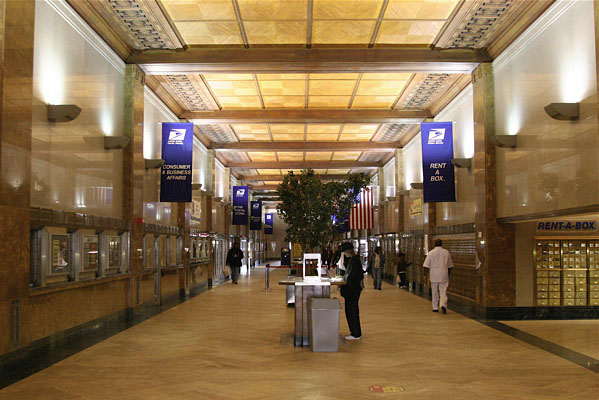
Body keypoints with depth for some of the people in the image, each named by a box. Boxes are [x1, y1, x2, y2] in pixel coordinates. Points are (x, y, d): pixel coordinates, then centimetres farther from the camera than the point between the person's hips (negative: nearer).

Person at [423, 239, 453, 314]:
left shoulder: (431, 253, -4)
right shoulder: (446, 252, 3)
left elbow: (426, 266, -6)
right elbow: (450, 266, 12)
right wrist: (448, 274, 23)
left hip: (434, 275, -1)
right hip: (444, 275, 1)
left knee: (435, 292, 12)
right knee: (443, 291, 1)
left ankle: (435, 308, 18)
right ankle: (443, 305, -20)